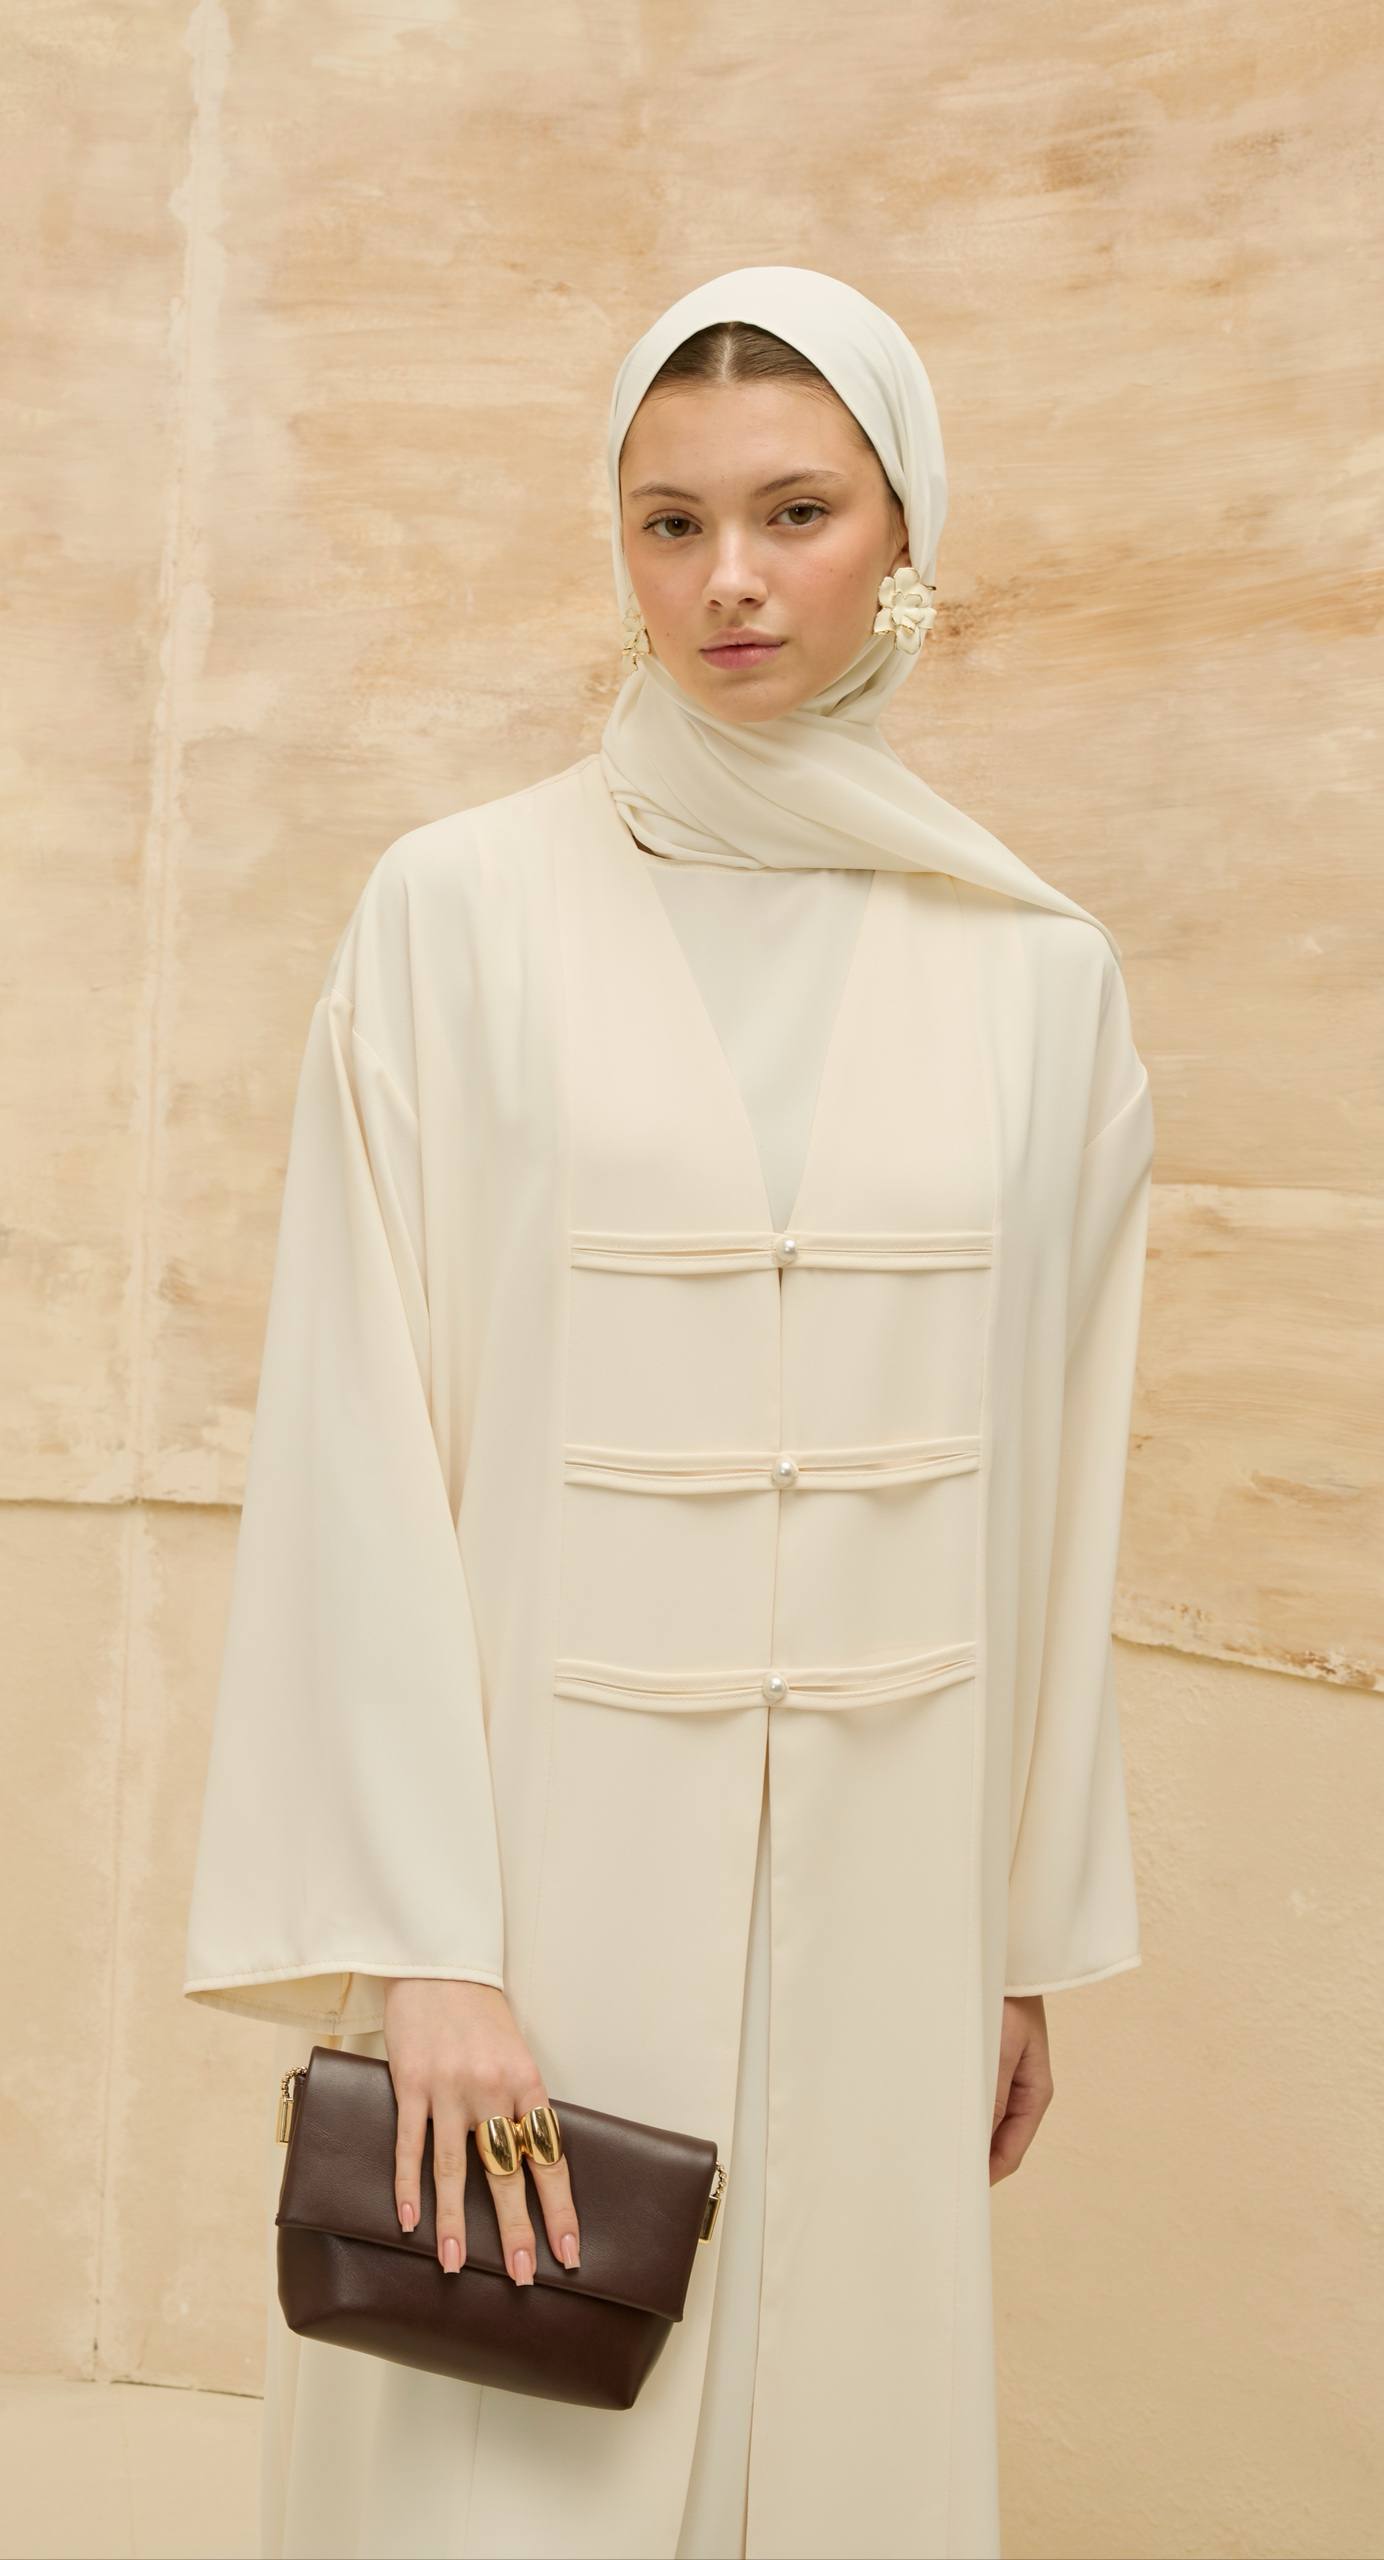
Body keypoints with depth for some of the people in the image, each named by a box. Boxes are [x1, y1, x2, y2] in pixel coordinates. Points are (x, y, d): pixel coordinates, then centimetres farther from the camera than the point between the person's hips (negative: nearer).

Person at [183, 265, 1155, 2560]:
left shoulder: (1036, 973, 4)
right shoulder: (460, 913, -4)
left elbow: (1054, 1481, 8)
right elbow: (362, 1444, -7)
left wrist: (1032, 1936, 11)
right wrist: (415, 1948, -12)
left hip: (874, 1878, 3)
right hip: (542, 1849, -2)